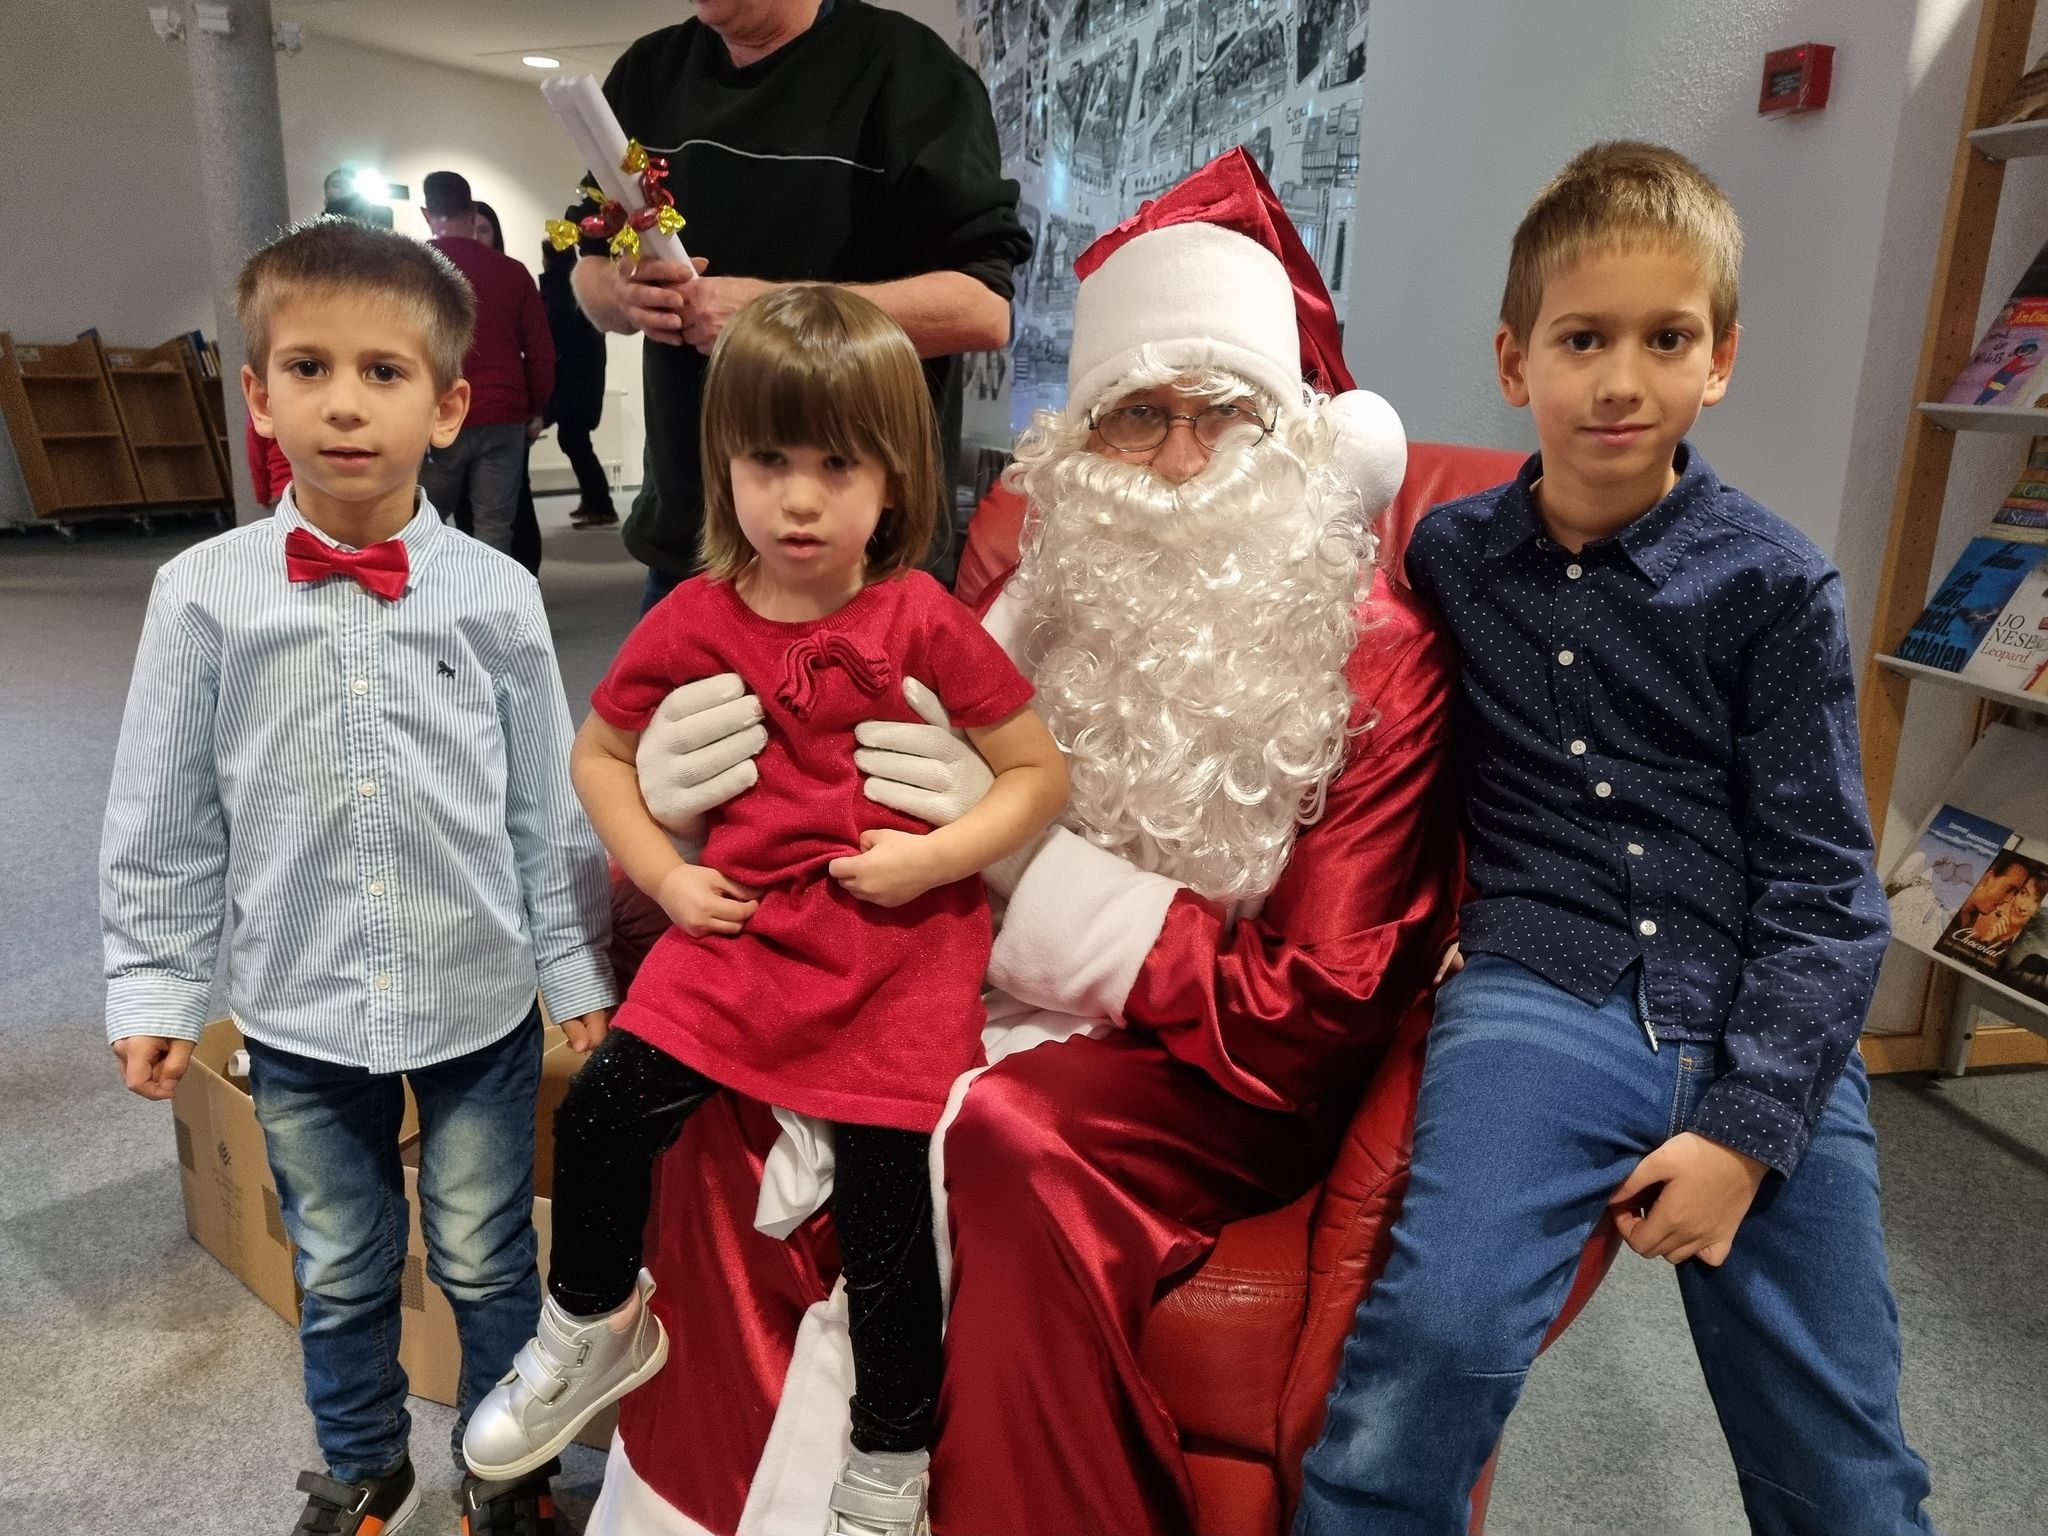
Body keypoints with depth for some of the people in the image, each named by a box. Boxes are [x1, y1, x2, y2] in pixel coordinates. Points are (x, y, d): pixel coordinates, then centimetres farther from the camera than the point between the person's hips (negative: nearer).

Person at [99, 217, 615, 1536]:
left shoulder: (495, 594, -9)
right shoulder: (203, 594, -7)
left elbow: (549, 805, -3)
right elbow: (165, 819, 1)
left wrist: (580, 969, 0)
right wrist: (155, 984, 3)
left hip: (481, 1002, -1)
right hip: (299, 1012, 1)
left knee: (486, 1264, 16)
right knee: (340, 1273, 21)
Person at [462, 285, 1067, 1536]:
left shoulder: (923, 622, -9)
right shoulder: (693, 623, 0)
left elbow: (1041, 772, -4)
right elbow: (600, 751, 15)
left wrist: (931, 858, -17)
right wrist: (663, 875, 3)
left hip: (905, 940, -3)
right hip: (746, 924, 3)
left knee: (885, 1202, -3)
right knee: (602, 1110, -4)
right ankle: (594, 1328, 29)